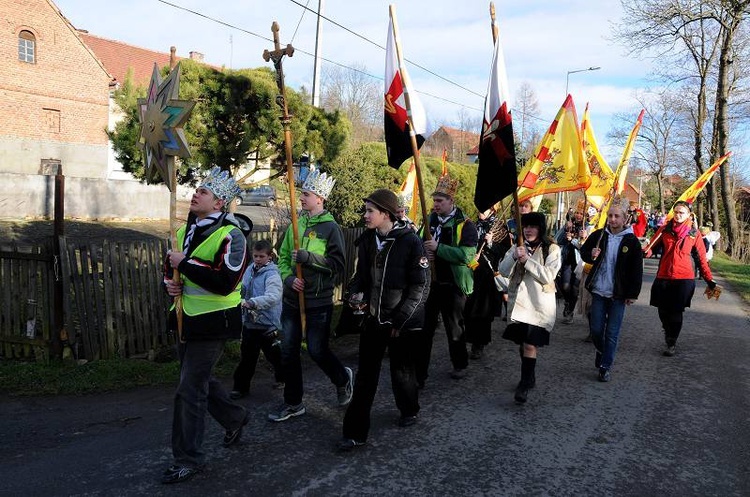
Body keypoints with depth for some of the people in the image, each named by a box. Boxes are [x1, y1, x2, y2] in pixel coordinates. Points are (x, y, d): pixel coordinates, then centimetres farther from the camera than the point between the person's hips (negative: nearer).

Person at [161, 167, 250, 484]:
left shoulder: (230, 235, -16)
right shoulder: (185, 230, 10)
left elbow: (224, 282, -27)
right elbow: (171, 263, 23)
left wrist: (186, 263, -23)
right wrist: (170, 281, 0)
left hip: (212, 322, -9)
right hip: (187, 319, 9)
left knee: (190, 390, -3)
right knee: (199, 378, 21)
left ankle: (188, 459, 12)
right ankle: (235, 417, 44)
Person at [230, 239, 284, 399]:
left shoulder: (272, 275, -17)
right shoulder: (249, 270, 5)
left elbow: (272, 297, -32)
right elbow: (243, 289, 19)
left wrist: (252, 302, -43)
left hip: (267, 323, -6)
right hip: (249, 320, 6)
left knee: (273, 354, 12)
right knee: (247, 356, 12)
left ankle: (283, 377, 36)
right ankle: (241, 387, 23)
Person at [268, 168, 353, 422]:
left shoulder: (330, 227, -10)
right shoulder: (296, 225, 7)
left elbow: (337, 263, -13)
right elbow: (283, 257, 11)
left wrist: (308, 257, -22)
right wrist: (288, 277, -7)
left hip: (318, 301, -6)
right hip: (292, 299, 6)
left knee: (317, 351, 2)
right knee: (288, 352, 9)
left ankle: (343, 378, 34)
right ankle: (293, 403, 24)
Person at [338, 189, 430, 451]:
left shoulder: (410, 242, -15)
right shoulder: (367, 240, 2)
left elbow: (421, 286, -13)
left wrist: (400, 320, -14)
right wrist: (357, 292, -7)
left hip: (403, 321, -4)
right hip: (374, 317, 5)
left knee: (402, 370, 11)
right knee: (365, 375, 4)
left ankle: (409, 410, 40)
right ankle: (355, 432, 12)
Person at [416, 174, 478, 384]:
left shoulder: (465, 225, -9)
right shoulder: (429, 221, 8)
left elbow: (466, 255, -21)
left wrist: (438, 248, -25)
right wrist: (423, 253, -7)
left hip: (453, 285, -4)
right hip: (429, 283, 4)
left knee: (454, 327, 13)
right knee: (424, 329, 1)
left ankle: (460, 364, 34)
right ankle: (418, 373, 6)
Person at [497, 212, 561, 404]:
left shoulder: (552, 249, -2)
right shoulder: (517, 247, 10)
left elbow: (548, 276, -14)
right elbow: (503, 271, -1)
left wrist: (527, 260, -19)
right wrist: (514, 257, -19)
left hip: (539, 304, -4)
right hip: (518, 302, 5)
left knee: (530, 345, -11)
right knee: (523, 344, 15)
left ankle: (525, 384, 0)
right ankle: (530, 377, 33)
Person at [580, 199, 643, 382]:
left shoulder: (631, 241, -6)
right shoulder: (598, 235, 0)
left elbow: (637, 270, -3)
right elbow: (583, 251, 14)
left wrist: (633, 294, -6)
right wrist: (591, 255, -10)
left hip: (618, 294, -2)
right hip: (599, 291, 2)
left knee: (612, 333, 2)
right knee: (596, 329, 6)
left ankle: (605, 366, 14)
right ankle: (601, 351, 36)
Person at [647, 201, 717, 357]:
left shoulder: (694, 233, 1)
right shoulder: (665, 229, 5)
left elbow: (701, 258, 5)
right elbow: (654, 246, 7)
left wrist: (709, 279, 3)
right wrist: (646, 252, -17)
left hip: (684, 278, -2)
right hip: (663, 277, 2)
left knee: (676, 312, 0)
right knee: (663, 310, 8)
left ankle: (672, 343, 18)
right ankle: (668, 332, 38)